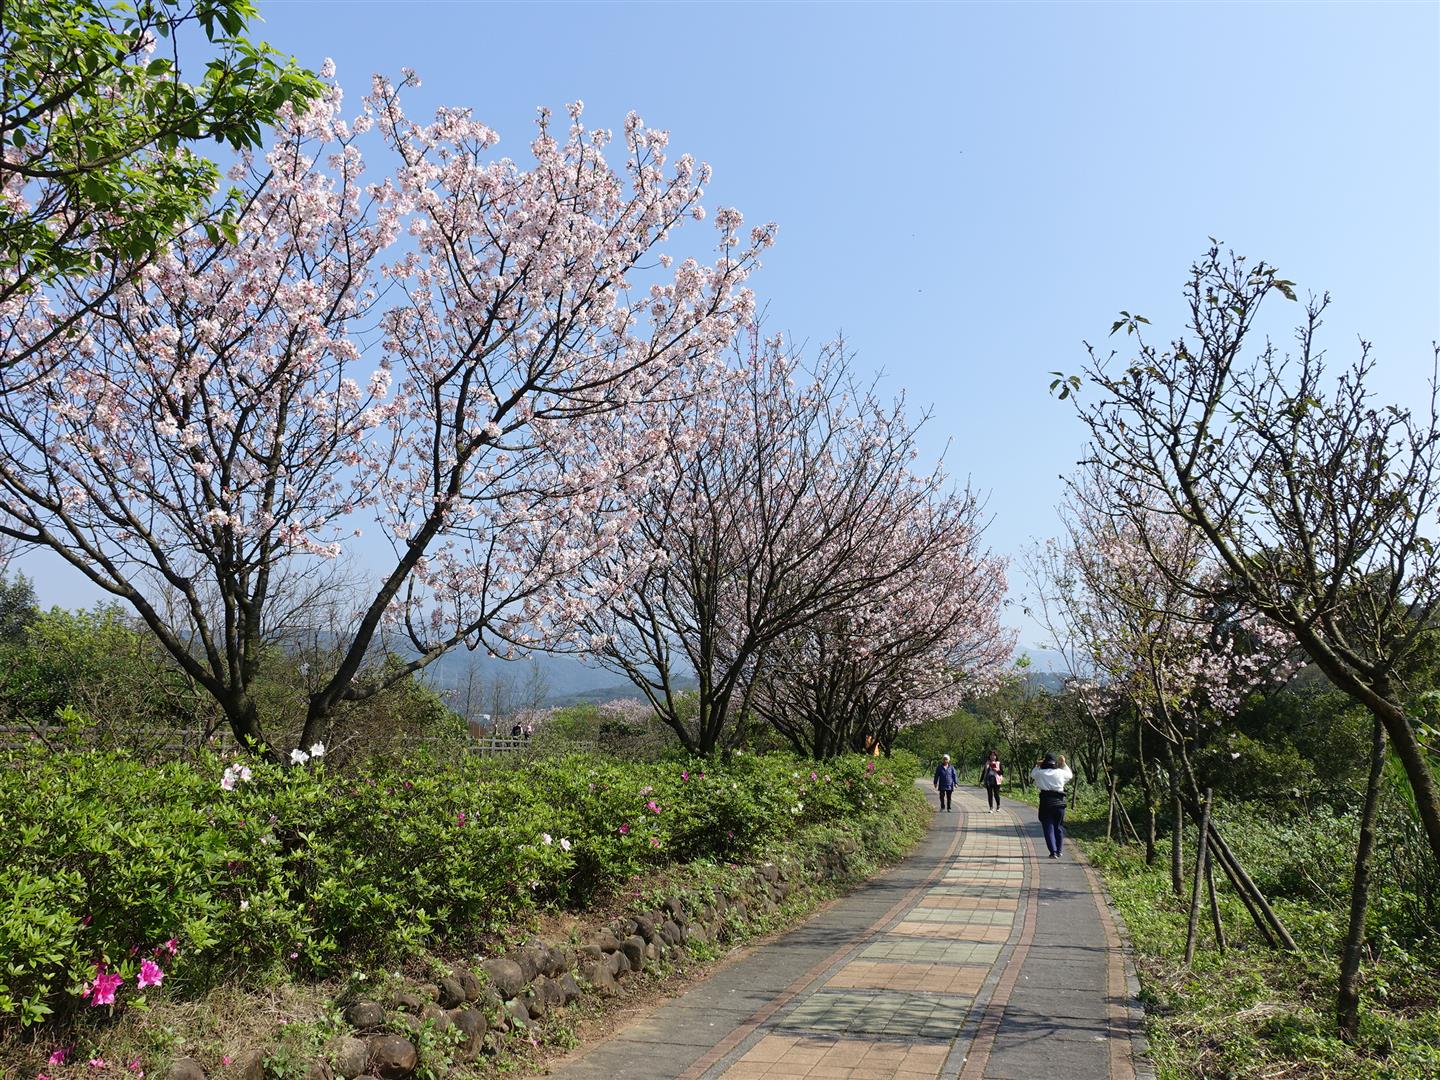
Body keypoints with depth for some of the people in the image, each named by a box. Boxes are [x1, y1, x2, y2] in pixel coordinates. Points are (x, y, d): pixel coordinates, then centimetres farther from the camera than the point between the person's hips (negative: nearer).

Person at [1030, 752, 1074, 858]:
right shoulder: (1060, 772, -2)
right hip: (1059, 803, 1)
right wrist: (1063, 764, 24)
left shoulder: (1040, 773, -4)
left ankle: (1053, 852, -5)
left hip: (1046, 803, -1)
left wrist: (1038, 765, 19)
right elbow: (1070, 775, 20)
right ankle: (1058, 851, 19)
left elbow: (1032, 774, 19)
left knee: (1048, 828, 4)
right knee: (1058, 827, 15)